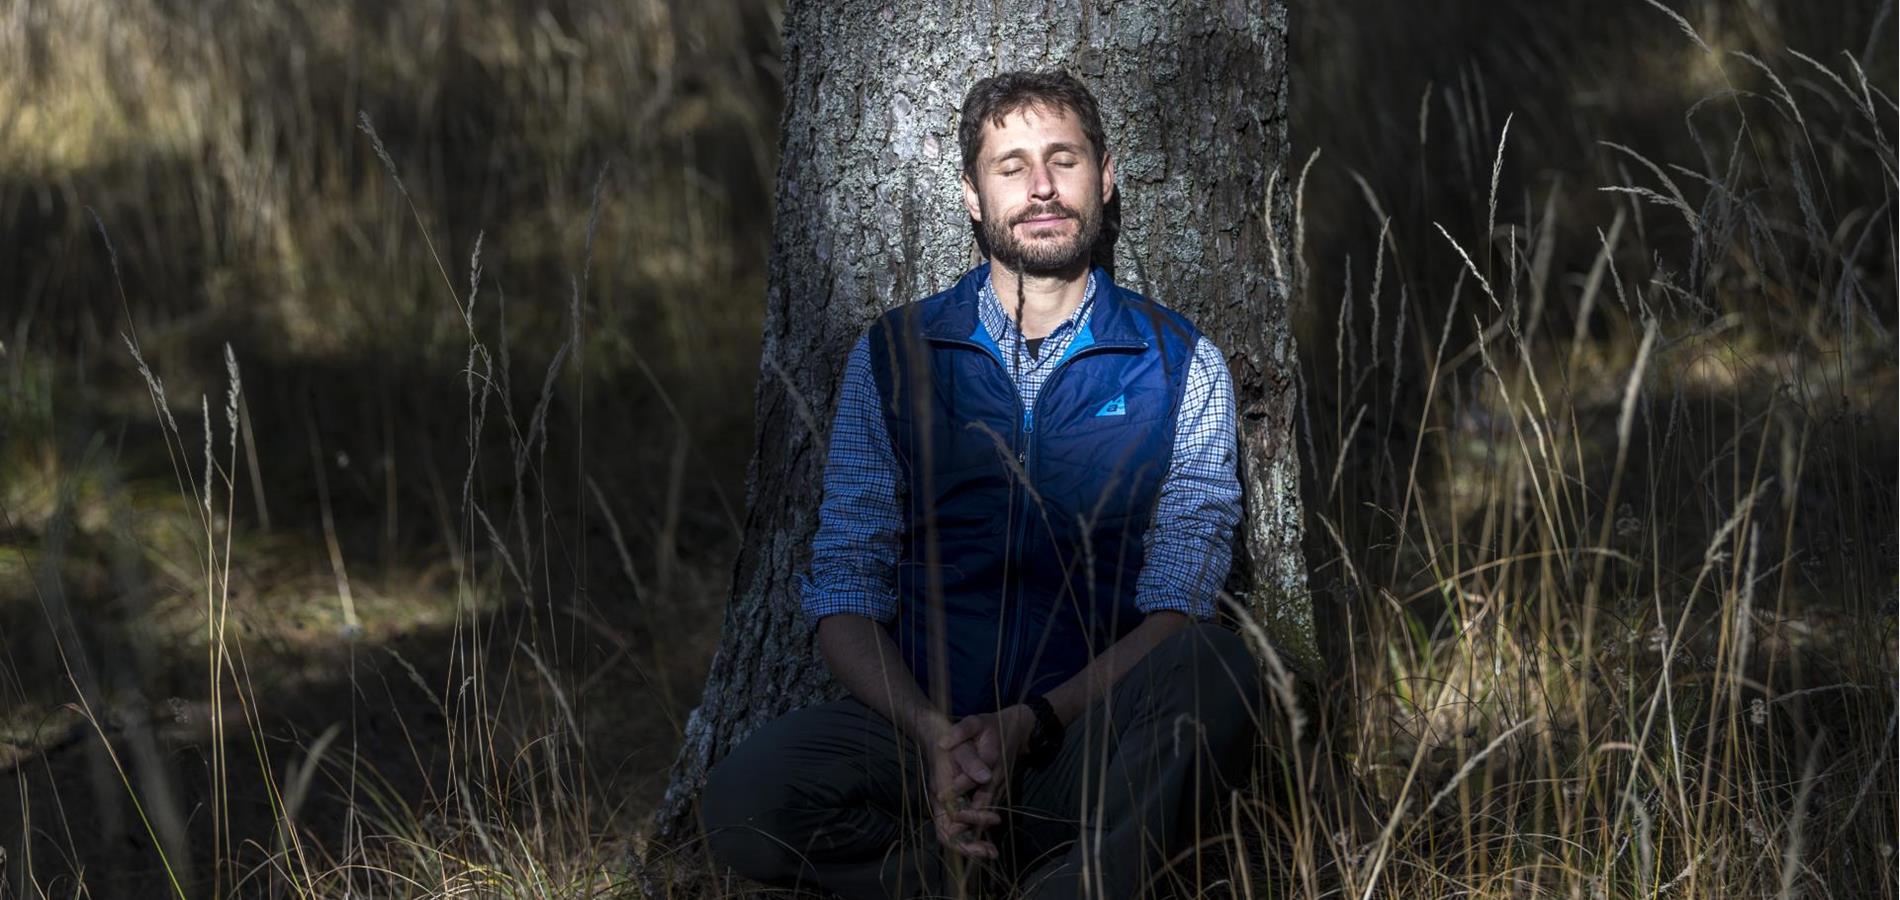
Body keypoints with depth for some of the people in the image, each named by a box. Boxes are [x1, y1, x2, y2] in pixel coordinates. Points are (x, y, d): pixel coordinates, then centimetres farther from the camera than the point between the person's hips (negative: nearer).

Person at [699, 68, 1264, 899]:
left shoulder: (1182, 365, 8)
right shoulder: (893, 356, 12)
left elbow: (1178, 608, -1)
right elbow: (845, 586, 5)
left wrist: (1035, 722, -19)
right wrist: (933, 733, -15)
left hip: (1098, 732, -1)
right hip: (923, 725, 2)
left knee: (1214, 673, -35)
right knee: (745, 800, -30)